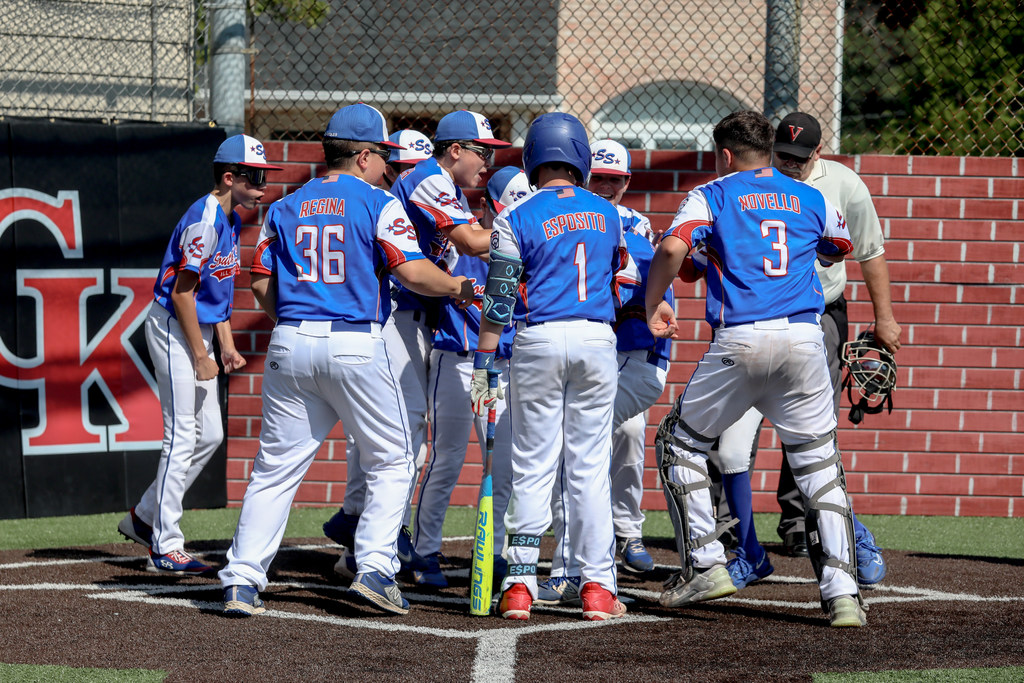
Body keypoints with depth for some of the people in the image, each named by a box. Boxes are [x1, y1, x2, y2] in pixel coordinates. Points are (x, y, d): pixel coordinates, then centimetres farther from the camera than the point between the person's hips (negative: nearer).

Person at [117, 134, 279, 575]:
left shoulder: (231, 220, 10)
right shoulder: (204, 221, -20)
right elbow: (182, 293, -21)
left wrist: (226, 346, 11)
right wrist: (201, 357, -19)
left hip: (199, 329, 10)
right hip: (173, 329, -10)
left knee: (209, 435, 11)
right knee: (182, 437, -9)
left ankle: (144, 518, 22)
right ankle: (166, 547, -6)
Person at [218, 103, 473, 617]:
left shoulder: (285, 208, 12)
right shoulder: (379, 205, -2)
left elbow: (261, 282, 9)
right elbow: (412, 273, -11)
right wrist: (456, 287, 6)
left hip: (290, 344, 4)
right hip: (357, 345, -4)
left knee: (275, 468, 6)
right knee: (390, 460, 10)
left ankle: (241, 579, -2)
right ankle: (375, 569, -2)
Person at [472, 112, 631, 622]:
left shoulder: (518, 217, -3)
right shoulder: (606, 213, 8)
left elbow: (498, 298, -6)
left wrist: (483, 364, -3)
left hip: (539, 340, -2)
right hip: (597, 340, 2)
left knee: (532, 464, 3)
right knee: (590, 466, 6)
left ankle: (520, 582, -1)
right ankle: (597, 586, 3)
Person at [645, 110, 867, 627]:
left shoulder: (711, 196, 7)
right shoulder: (811, 199, 17)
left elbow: (672, 249, -11)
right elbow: (840, 249, 36)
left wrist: (653, 305, 3)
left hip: (739, 341, -3)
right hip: (804, 338, 3)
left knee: (680, 444, 17)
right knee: (818, 463, 8)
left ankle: (705, 565, 10)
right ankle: (841, 592, -4)